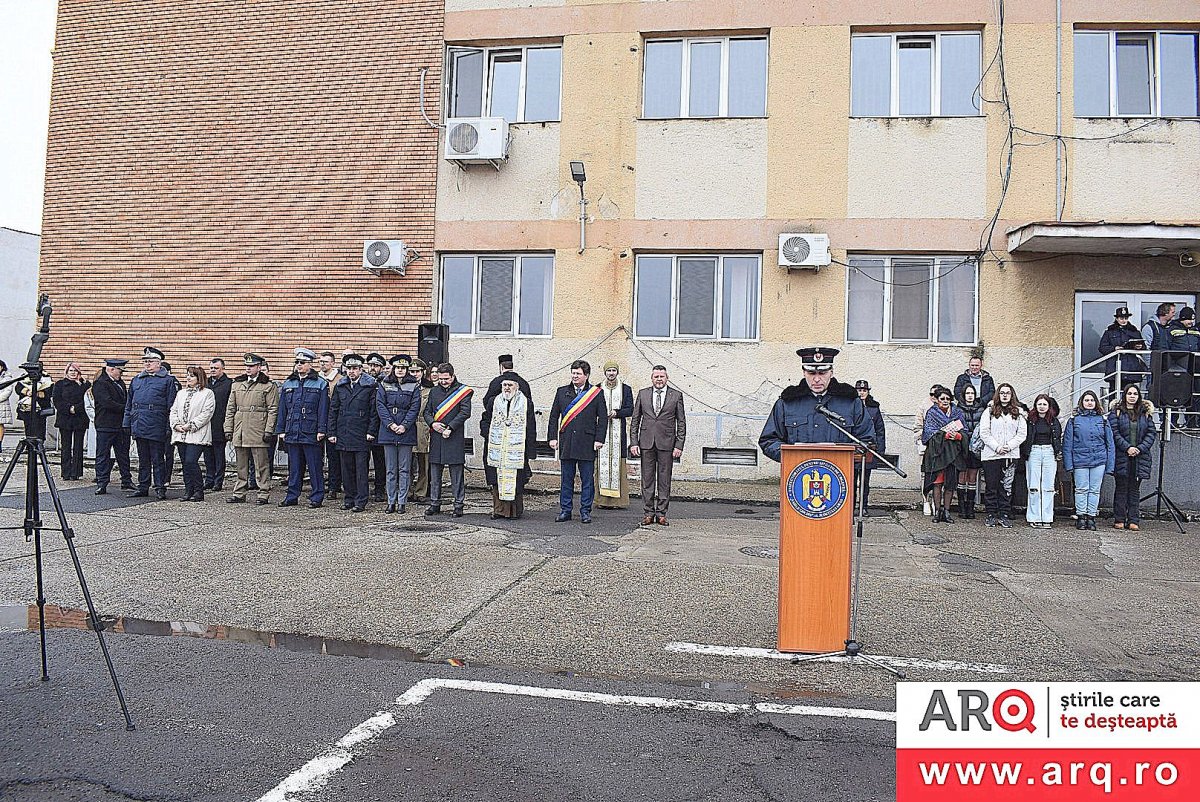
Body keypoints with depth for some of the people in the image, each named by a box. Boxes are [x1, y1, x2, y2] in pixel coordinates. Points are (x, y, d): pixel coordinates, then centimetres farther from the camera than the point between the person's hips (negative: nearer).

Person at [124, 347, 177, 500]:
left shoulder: (168, 380, -1)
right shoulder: (136, 380, 17)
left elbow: (171, 406, -5)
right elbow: (128, 404, 20)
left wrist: (169, 427, -11)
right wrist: (126, 424, 12)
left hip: (156, 428, -6)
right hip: (138, 427, 6)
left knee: (158, 459, -1)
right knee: (143, 459, 12)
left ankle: (160, 488, 4)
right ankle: (143, 488, 19)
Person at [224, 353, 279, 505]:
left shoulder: (268, 386, -1)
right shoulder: (236, 384, 14)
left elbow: (273, 410, -5)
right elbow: (230, 409, 15)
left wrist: (269, 430, -11)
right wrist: (228, 429, 8)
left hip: (258, 432, -5)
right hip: (239, 432, 5)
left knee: (261, 465, -1)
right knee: (241, 465, 12)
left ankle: (263, 494, 6)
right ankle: (239, 493, 20)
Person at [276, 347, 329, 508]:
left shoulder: (320, 384, 1)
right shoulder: (288, 384, 14)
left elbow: (323, 410, -3)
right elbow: (282, 409, 14)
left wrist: (321, 430, -10)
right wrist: (280, 430, 8)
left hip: (311, 433, -4)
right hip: (292, 433, 4)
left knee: (314, 467, 0)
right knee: (294, 467, 10)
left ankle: (316, 497, 7)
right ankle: (292, 496, 18)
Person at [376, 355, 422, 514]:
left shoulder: (414, 385, 4)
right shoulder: (384, 384, 7)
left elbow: (415, 408, -2)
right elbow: (380, 405, 0)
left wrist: (404, 426, -13)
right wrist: (390, 424, -11)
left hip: (406, 432, -1)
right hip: (388, 432, 1)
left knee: (404, 469, 2)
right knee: (391, 469, 5)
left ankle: (402, 502, 8)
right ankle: (391, 502, 11)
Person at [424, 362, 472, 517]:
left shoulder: (463, 391, -1)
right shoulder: (434, 392, 14)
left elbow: (465, 412, -9)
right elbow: (427, 412, 15)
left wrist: (450, 428, -14)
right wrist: (432, 423, -6)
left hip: (455, 438, -5)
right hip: (436, 438, 5)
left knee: (457, 472, -1)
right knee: (435, 473, 9)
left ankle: (459, 505, 5)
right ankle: (435, 504, 17)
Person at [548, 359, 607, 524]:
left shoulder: (597, 393, 2)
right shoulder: (562, 392, 10)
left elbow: (603, 418, 1)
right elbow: (554, 416, 11)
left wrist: (599, 439, -5)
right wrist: (553, 437, 3)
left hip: (587, 443, -2)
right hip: (566, 443, 2)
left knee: (587, 479, 4)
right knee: (566, 479, 7)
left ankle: (585, 511, 12)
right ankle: (565, 510, 15)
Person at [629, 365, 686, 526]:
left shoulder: (676, 395, 4)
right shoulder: (642, 393, 8)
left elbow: (681, 423, 4)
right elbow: (635, 420, 9)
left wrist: (679, 446, -4)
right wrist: (634, 443, 1)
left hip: (666, 444, -1)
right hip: (646, 443, 1)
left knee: (664, 481, 3)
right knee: (647, 480, 4)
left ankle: (661, 514, 10)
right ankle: (648, 513, 11)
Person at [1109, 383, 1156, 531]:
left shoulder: (1146, 413, 11)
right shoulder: (1116, 412, 2)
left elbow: (1151, 433, 6)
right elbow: (1114, 433, -5)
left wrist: (1140, 448, -8)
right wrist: (1127, 447, -15)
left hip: (1140, 457, 2)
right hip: (1122, 457, -2)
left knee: (1135, 489, 6)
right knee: (1121, 488, 1)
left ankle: (1133, 520, 9)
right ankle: (1119, 520, 6)